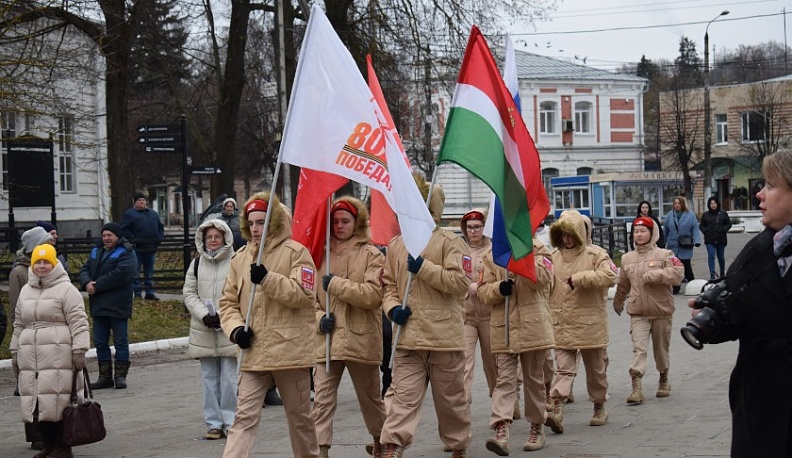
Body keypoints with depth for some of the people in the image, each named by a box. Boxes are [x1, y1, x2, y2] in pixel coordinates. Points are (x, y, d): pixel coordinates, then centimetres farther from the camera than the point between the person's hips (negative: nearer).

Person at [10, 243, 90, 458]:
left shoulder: (66, 289, -3)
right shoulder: (25, 291, 17)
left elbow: (78, 323, -8)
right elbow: (18, 325, 23)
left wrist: (79, 351, -14)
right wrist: (15, 352, 20)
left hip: (58, 357, -6)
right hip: (30, 357, 6)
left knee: (58, 401, -6)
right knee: (38, 402, 7)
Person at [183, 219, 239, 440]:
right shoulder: (197, 263, 10)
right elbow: (189, 292, 8)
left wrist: (223, 316, -15)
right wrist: (204, 315, -7)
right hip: (203, 330, 4)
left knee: (230, 377, -2)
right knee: (209, 378, 8)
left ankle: (231, 422, 7)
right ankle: (214, 423, 15)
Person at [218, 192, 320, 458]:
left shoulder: (295, 252, -5)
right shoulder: (241, 257, 10)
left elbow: (304, 294, -16)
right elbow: (228, 301, 12)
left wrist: (268, 279, -24)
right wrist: (236, 328, -6)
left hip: (289, 349, -3)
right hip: (253, 351, 3)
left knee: (299, 415, 13)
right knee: (244, 417, -5)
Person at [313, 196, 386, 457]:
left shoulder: (371, 255, -4)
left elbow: (373, 294, -17)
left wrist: (336, 284, -17)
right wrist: (319, 317, -7)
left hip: (361, 339, -2)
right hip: (327, 340, 2)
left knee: (371, 397, 16)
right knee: (322, 399, -8)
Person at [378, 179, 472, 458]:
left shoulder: (450, 242, -2)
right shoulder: (396, 246, 12)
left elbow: (460, 282, -13)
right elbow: (388, 285, 15)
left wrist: (423, 267, -17)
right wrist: (392, 308, -5)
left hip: (445, 336, -2)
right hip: (407, 337, 3)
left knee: (451, 397, 12)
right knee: (402, 395, -7)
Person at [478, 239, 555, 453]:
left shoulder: (538, 250, 2)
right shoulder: (492, 256, 10)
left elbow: (541, 279, -16)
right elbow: (483, 291, 7)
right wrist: (499, 288, -14)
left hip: (533, 327, -1)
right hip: (503, 329, 1)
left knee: (534, 378, 11)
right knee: (504, 379, -6)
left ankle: (537, 427, 24)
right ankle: (501, 431, -16)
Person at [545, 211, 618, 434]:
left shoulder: (595, 254, -4)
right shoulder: (554, 257, 9)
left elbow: (610, 276, -21)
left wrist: (578, 279, -21)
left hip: (590, 323, -2)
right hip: (562, 324, 2)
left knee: (596, 367, 12)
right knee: (564, 367, -8)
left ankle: (599, 407, 27)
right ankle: (557, 409, -18)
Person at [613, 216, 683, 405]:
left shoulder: (664, 255, -3)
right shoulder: (627, 258, 8)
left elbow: (677, 273, -18)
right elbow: (623, 284, 22)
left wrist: (652, 275, -22)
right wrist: (618, 302, 32)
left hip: (661, 311, -1)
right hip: (638, 313, 1)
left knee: (661, 348, 13)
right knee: (638, 348, -14)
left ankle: (664, 380, 35)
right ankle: (637, 388, -21)